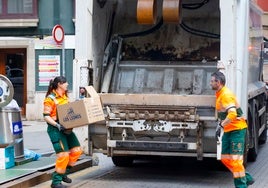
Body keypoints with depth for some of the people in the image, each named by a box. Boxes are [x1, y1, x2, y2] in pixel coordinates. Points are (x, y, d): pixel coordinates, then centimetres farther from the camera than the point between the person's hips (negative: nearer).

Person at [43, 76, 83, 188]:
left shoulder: (65, 97, 14)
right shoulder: (50, 99, -11)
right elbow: (46, 116, -15)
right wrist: (57, 125, -26)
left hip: (66, 127, 9)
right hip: (55, 129, -9)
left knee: (76, 150, 7)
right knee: (63, 154, -13)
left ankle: (63, 173, 21)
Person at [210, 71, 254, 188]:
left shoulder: (226, 95, -19)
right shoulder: (219, 94, 12)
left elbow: (232, 114, -31)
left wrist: (220, 125, -28)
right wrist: (220, 125, 12)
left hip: (237, 129, -10)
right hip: (228, 130, 10)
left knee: (235, 159, -10)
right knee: (225, 158, 10)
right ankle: (247, 178, 20)